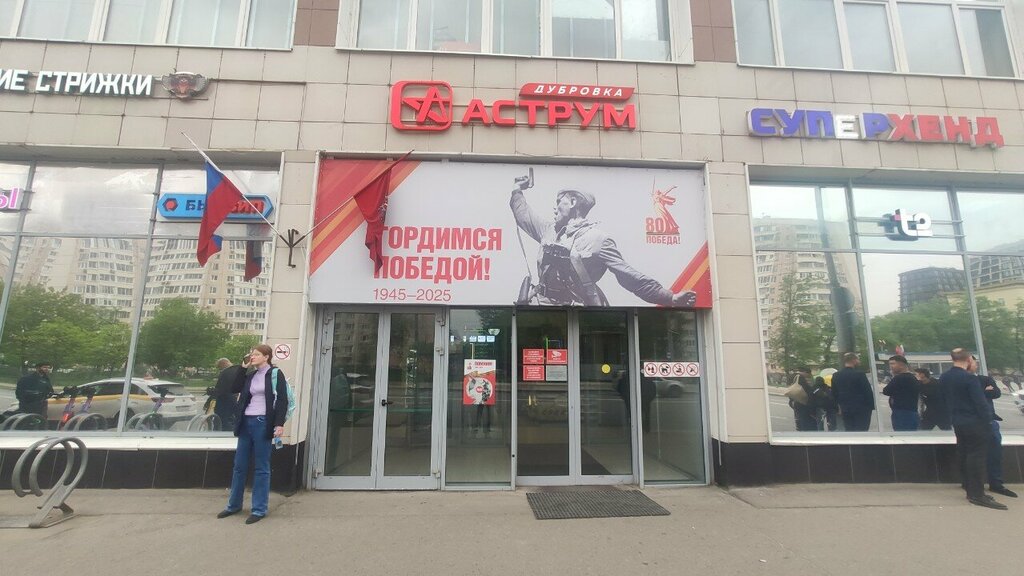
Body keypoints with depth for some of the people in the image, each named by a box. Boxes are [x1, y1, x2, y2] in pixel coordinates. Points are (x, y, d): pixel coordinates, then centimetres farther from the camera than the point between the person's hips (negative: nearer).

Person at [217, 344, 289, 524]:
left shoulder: (275, 374, -6)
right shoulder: (250, 375, 13)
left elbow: (283, 400, -10)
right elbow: (234, 389, 10)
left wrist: (279, 424, -19)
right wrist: (243, 367, 4)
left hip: (262, 423, -6)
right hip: (246, 422, 6)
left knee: (261, 468, 2)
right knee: (239, 465, 15)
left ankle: (259, 509, 12)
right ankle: (234, 505, 31)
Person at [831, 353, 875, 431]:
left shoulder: (835, 376, 2)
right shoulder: (859, 374, -13)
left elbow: (834, 394, 8)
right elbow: (868, 391, -11)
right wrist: (871, 406, 2)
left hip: (845, 410, 5)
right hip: (861, 409, -4)